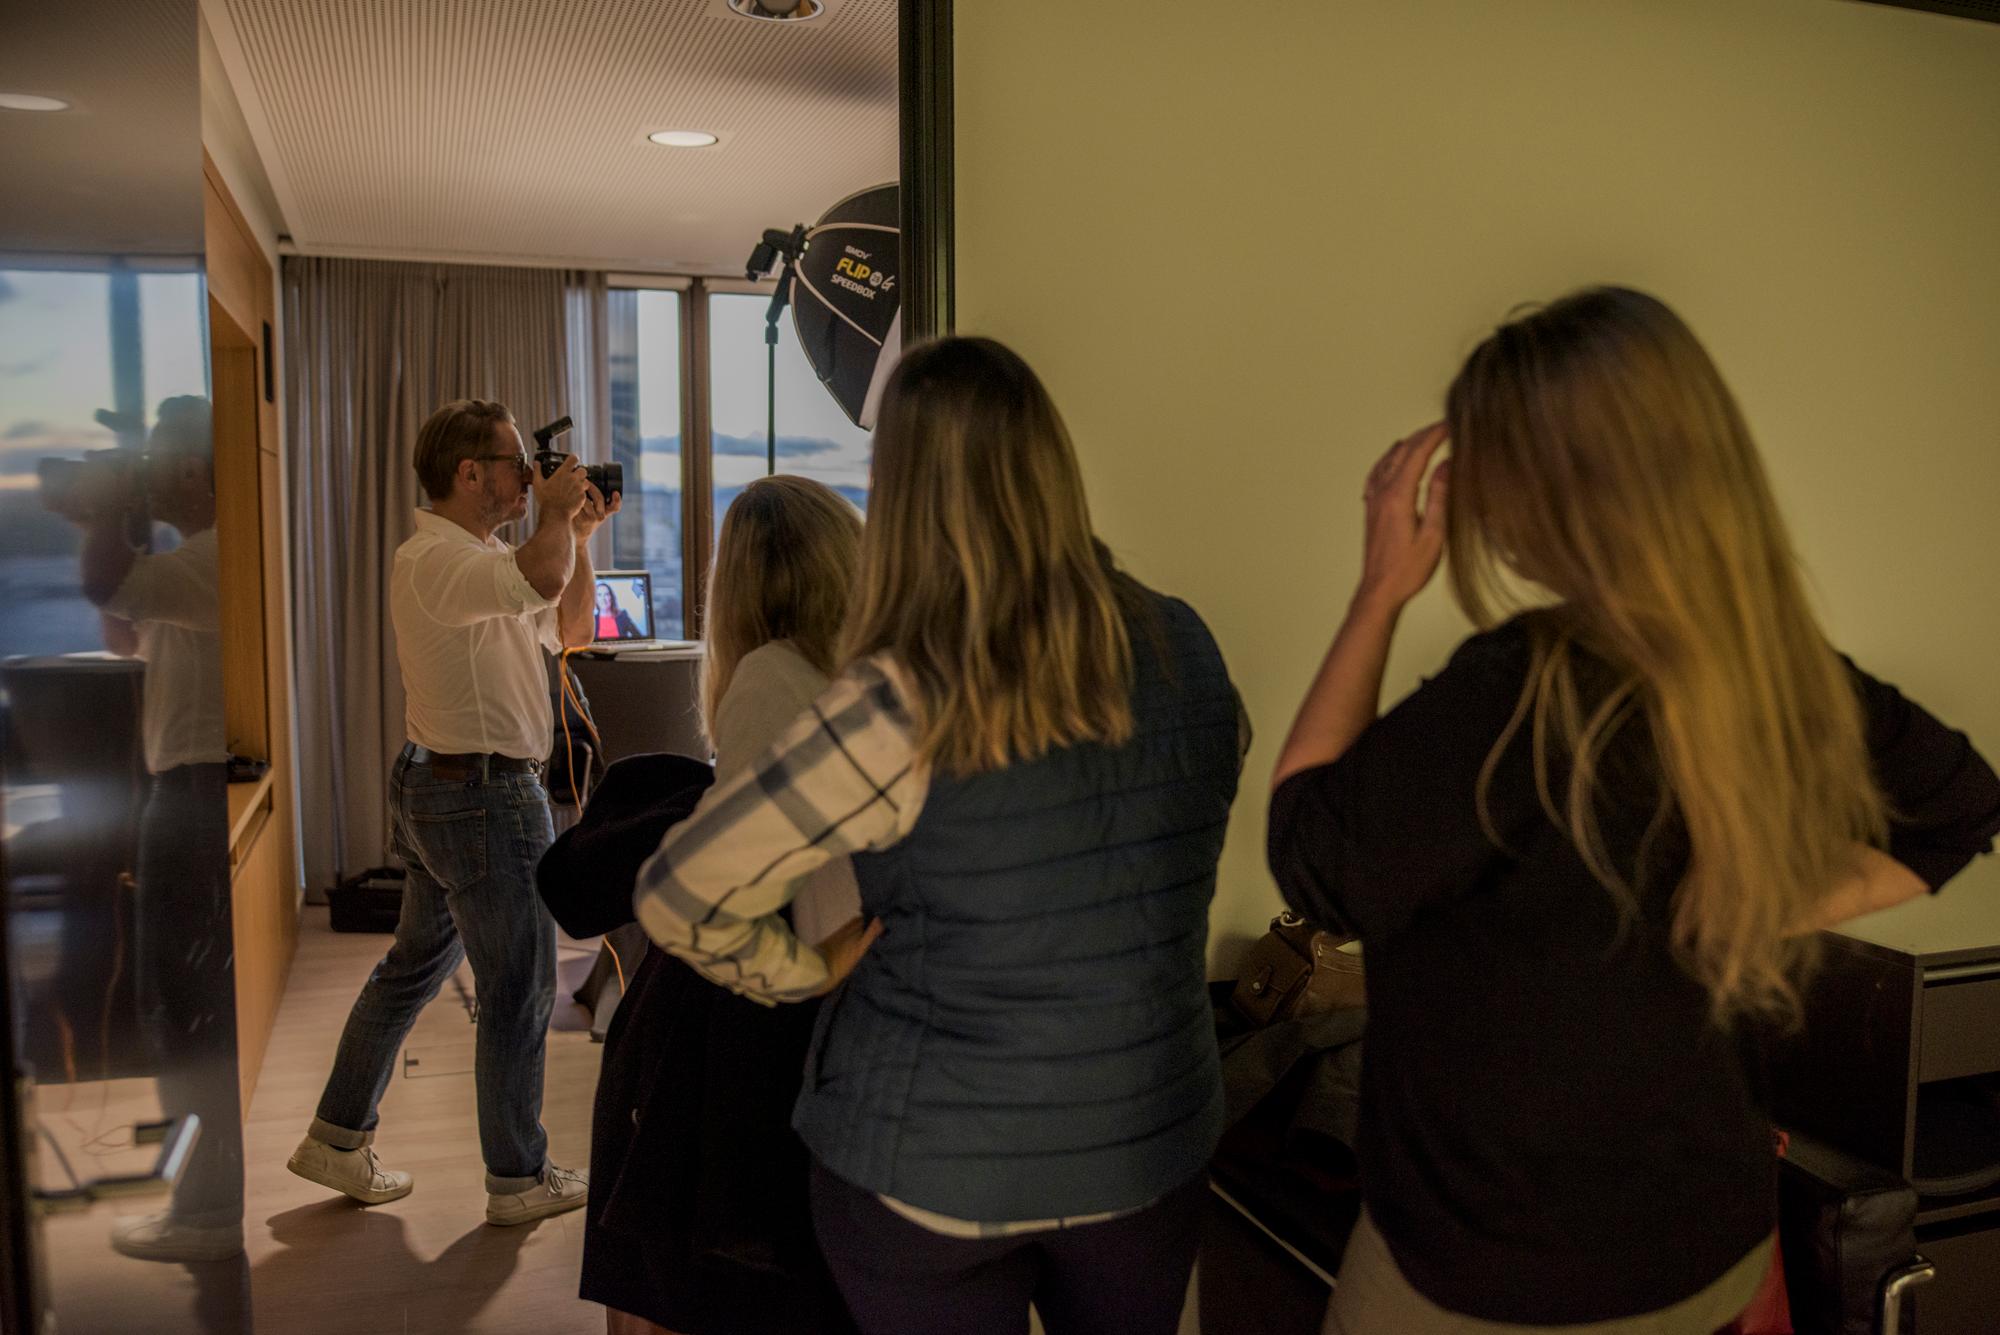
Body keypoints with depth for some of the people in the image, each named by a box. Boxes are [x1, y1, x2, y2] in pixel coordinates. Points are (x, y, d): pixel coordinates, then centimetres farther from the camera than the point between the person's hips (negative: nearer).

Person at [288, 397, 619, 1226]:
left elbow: (569, 627, 18)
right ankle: (518, 1180, 16)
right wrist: (554, 513, -20)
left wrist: (578, 534, 8)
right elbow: (544, 577, -39)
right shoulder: (433, 558, -19)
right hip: (486, 795, -11)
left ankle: (338, 1139, 32)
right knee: (519, 992, 1)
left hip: (438, 787, 11)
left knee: (415, 965, 20)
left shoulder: (479, 557, 14)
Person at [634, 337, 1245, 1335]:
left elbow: (676, 897, -21)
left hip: (932, 1173, -4)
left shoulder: (900, 711, -25)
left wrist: (811, 971, -7)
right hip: (1153, 1149, 4)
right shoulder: (1184, 651, -9)